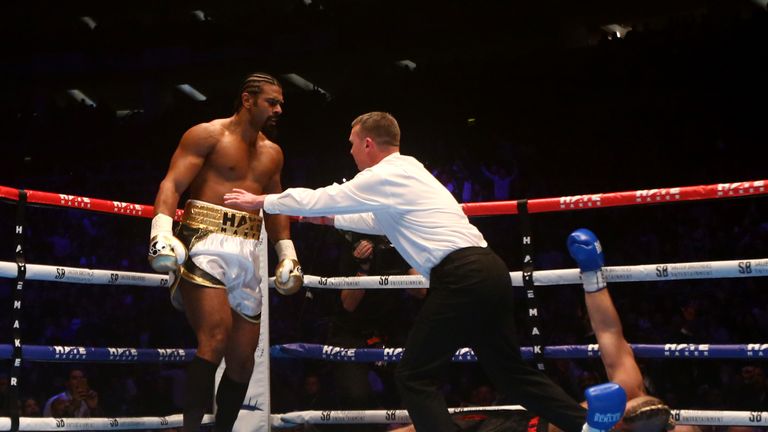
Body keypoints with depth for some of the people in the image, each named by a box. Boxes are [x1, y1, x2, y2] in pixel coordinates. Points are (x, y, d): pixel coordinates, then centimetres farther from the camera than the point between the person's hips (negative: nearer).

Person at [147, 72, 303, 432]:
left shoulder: (272, 153, 21)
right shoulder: (207, 135, 0)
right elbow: (172, 184, -9)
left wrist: (287, 252, 22)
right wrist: (162, 231, -24)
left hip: (247, 254, 7)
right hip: (206, 243, -7)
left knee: (243, 358, 5)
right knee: (215, 338, -25)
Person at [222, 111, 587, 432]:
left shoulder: (383, 177, -3)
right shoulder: (407, 173, 24)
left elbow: (319, 198, 4)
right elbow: (380, 221, 41)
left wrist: (261, 201, 17)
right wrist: (330, 219, 46)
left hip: (460, 277, -9)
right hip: (486, 270, 9)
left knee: (415, 377, -2)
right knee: (511, 371, 17)